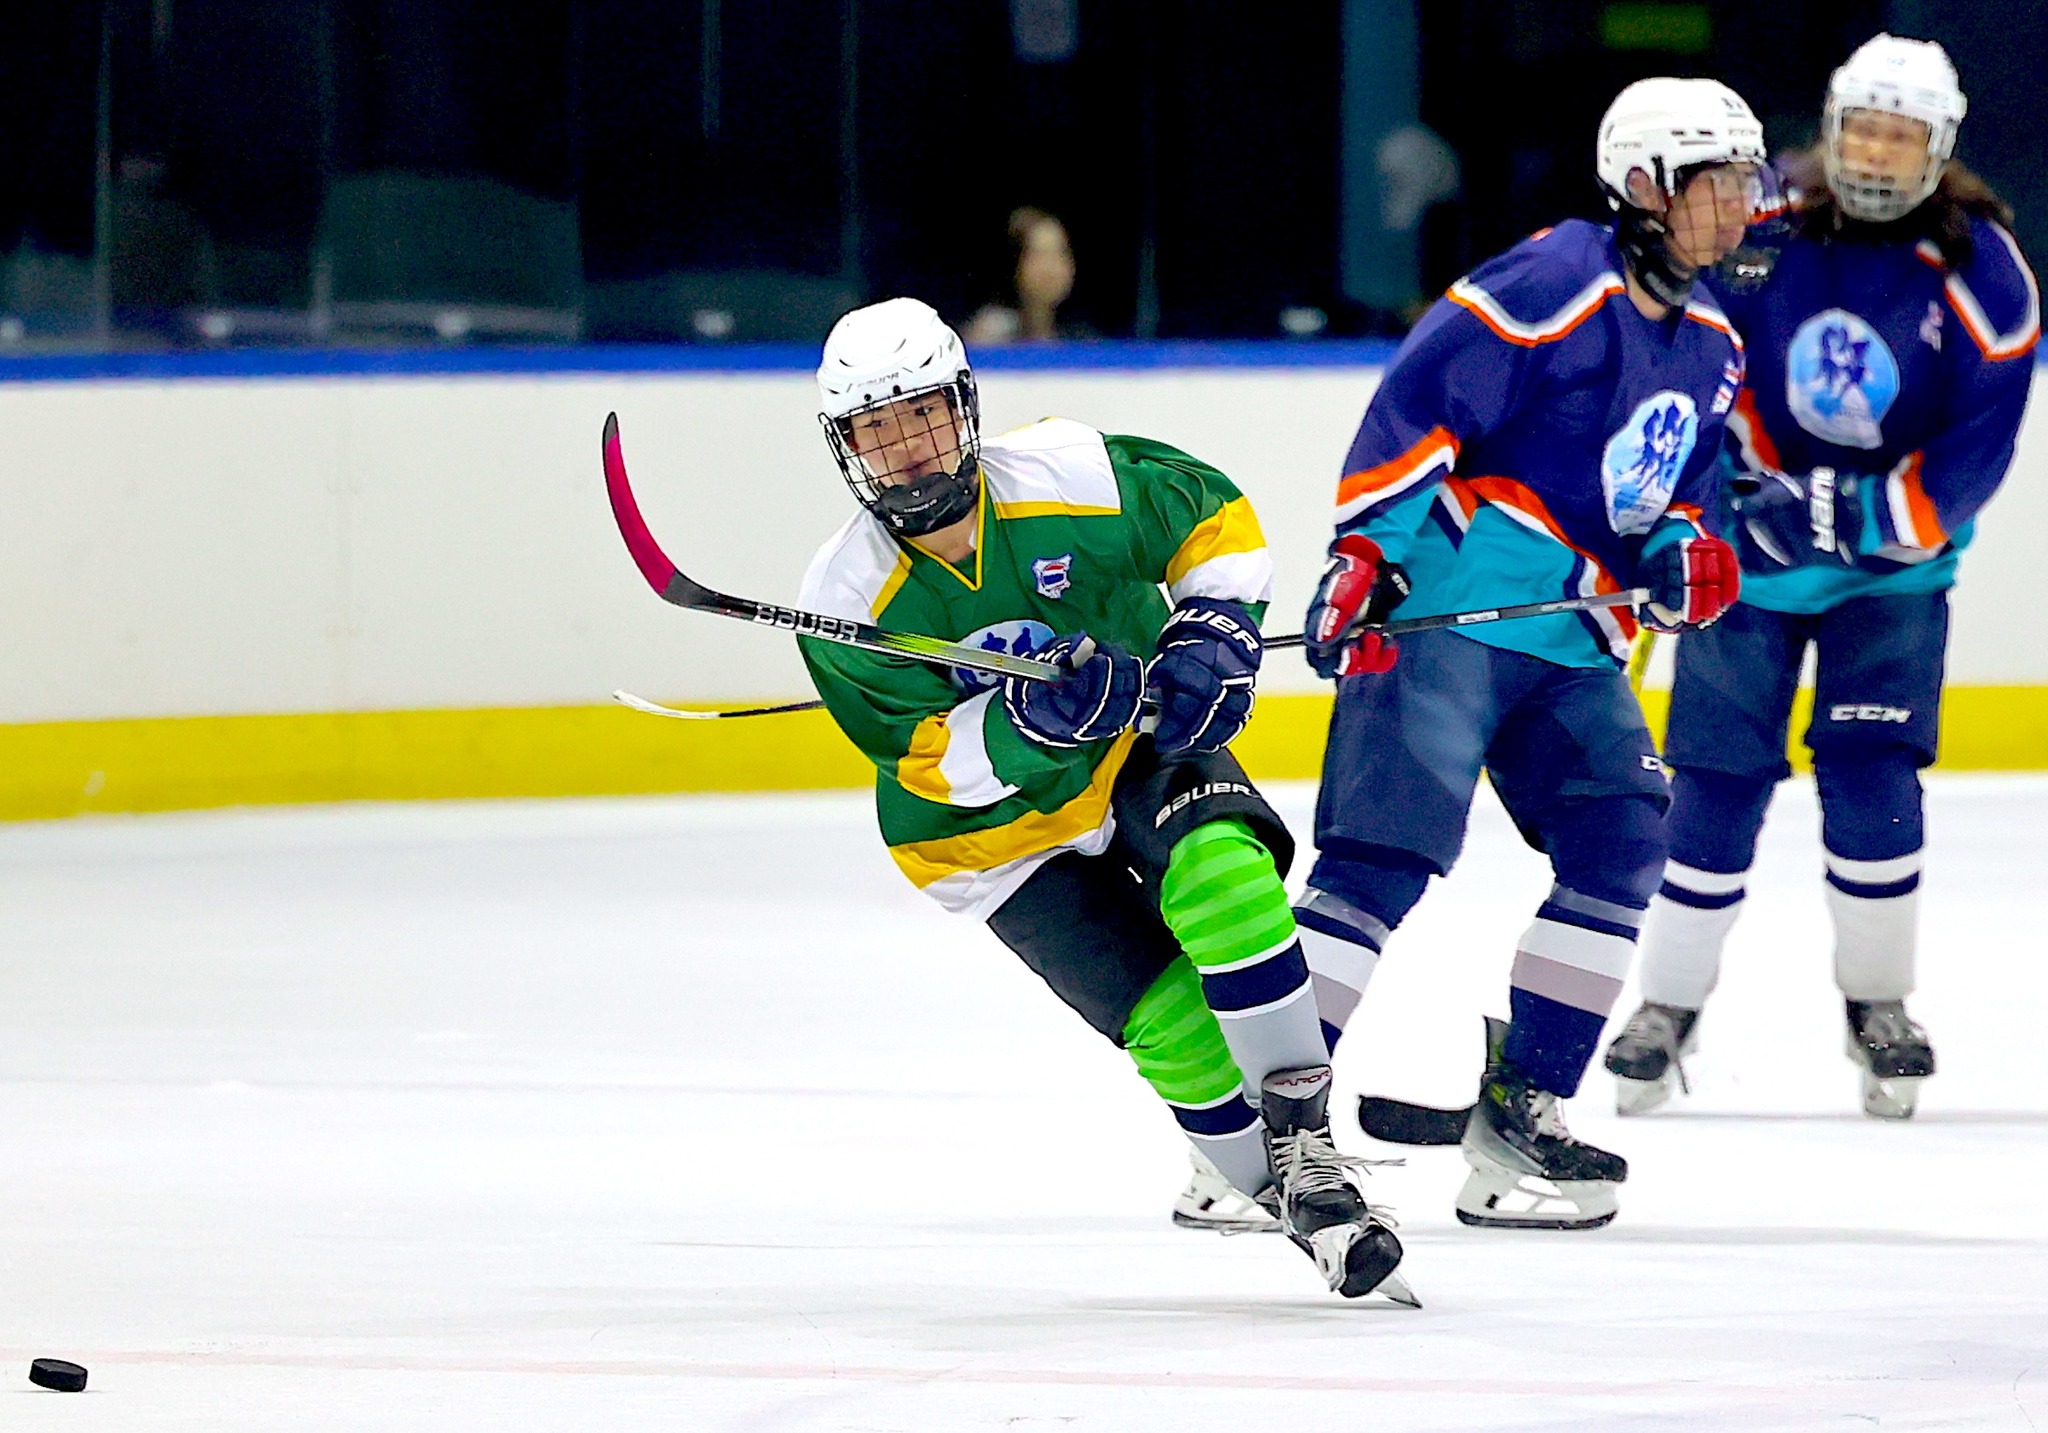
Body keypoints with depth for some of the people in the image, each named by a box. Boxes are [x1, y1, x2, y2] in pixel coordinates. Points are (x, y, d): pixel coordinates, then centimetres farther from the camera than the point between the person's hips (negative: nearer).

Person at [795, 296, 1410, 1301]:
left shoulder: (1075, 480, -18)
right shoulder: (847, 606, -20)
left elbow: (1215, 518, 0)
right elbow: (929, 761, -20)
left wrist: (1213, 631, -16)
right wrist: (1029, 719, -39)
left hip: (1138, 748, 1)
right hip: (998, 837, -1)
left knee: (1220, 874, -31)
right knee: (1171, 1021, -18)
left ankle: (1302, 1131, -19)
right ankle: (1295, 1203, -1)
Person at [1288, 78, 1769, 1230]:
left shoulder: (1710, 345, 15)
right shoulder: (1556, 286, -14)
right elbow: (1418, 403, -18)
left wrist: (1680, 552, 2)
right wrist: (1365, 551, -23)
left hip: (1569, 638, 9)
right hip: (1441, 605, -9)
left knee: (1621, 842, 0)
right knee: (1384, 854, -14)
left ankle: (1520, 1106, 8)